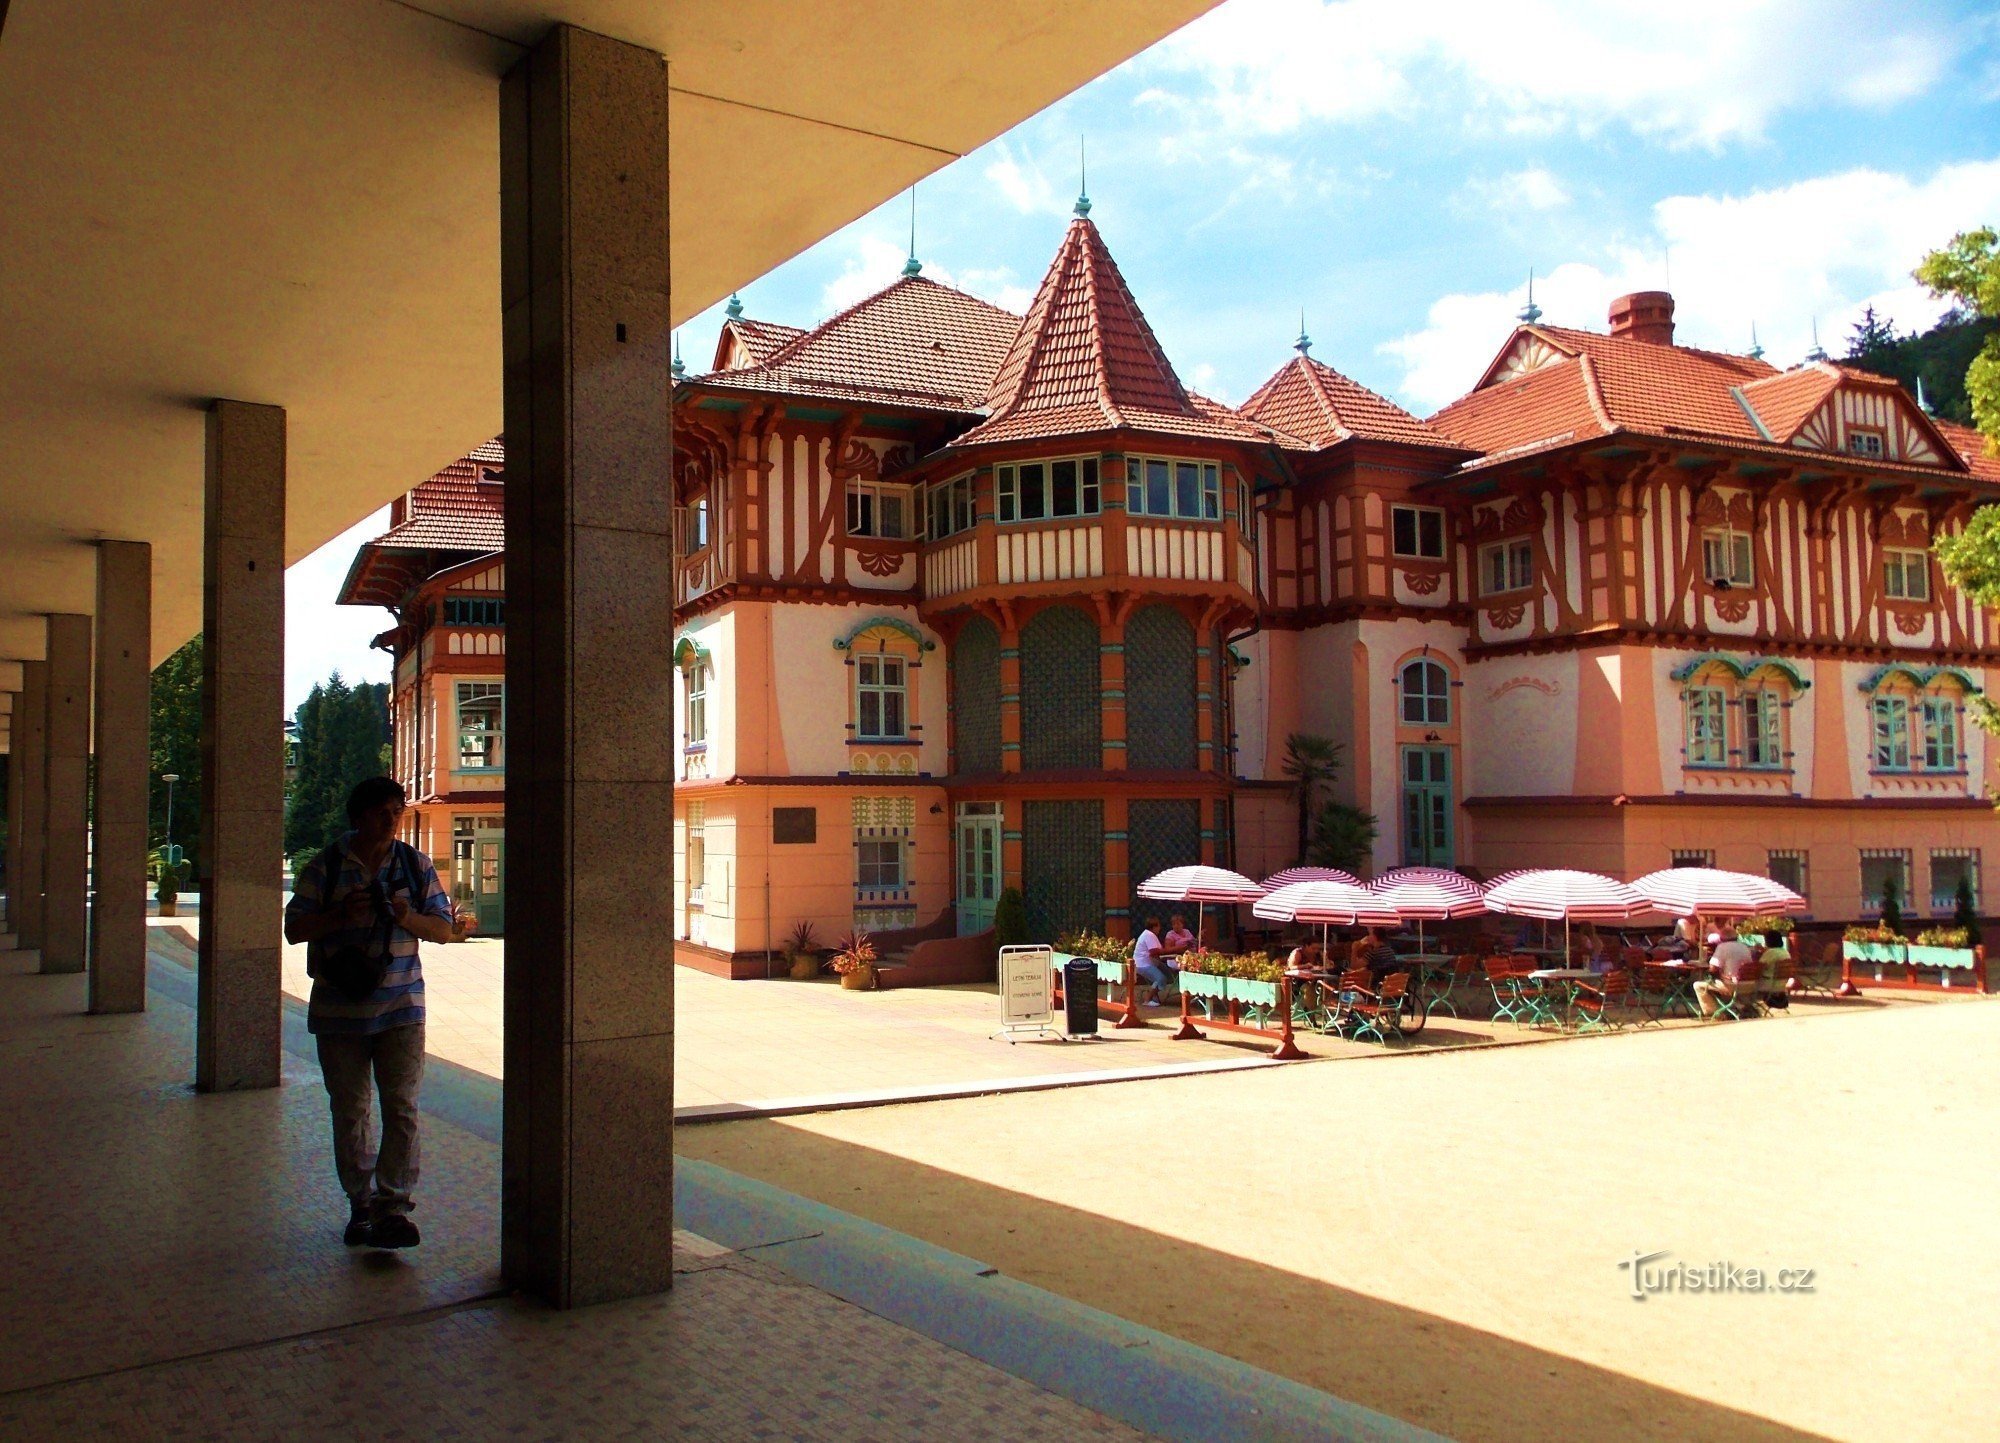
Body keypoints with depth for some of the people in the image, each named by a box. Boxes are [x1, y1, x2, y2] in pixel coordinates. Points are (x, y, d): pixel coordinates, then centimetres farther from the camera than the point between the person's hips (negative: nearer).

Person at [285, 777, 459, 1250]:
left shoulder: (415, 865, 5)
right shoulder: (325, 868, 2)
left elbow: (443, 929, 6)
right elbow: (295, 928, 0)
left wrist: (408, 918, -15)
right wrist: (340, 914, -18)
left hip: (400, 1005, 0)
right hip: (339, 1009, 0)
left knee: (402, 1107, -8)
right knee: (349, 1110, 9)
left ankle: (391, 1207, -6)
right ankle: (360, 1206, 21)